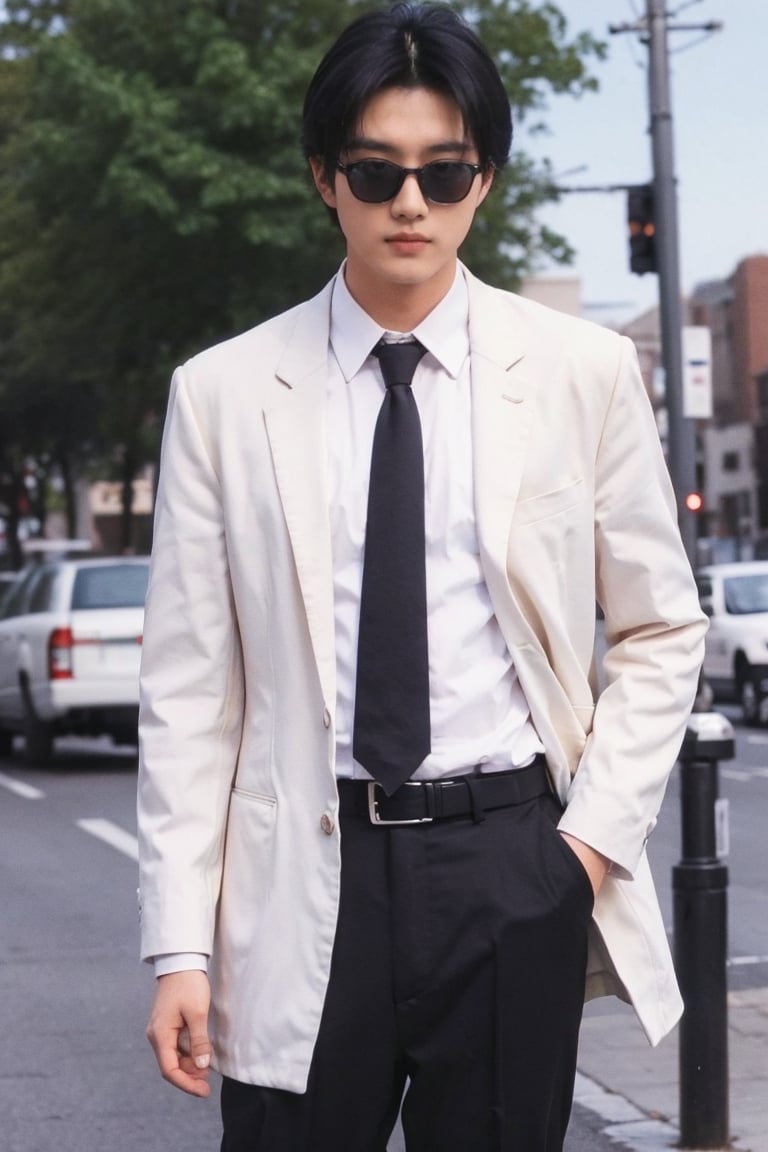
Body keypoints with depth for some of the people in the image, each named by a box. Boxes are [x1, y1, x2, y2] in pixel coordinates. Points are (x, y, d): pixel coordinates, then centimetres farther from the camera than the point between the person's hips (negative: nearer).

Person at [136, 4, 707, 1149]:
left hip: (513, 868, 1)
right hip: (303, 880, 0)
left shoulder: (585, 372, 3)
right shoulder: (222, 392, 1)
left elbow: (662, 632, 10)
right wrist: (179, 946, -3)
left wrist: (597, 832, -2)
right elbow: (189, 688, 1)